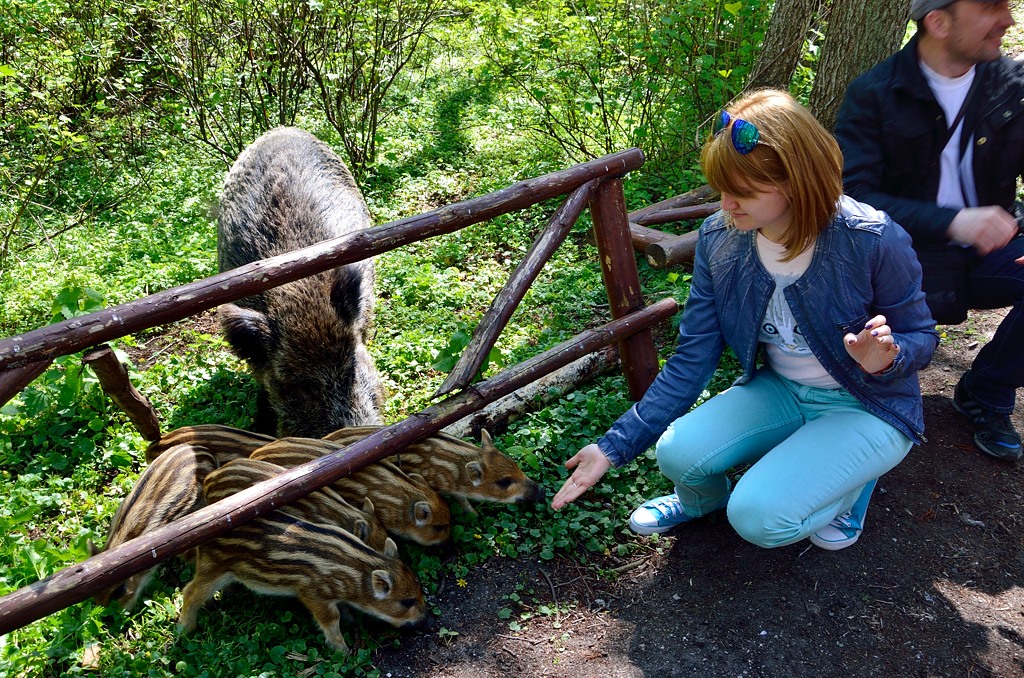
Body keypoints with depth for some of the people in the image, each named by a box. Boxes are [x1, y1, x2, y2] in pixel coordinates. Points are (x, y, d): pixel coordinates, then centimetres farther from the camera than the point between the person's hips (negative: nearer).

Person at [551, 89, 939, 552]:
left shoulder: (873, 241, -25)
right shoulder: (718, 238, -13)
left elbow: (920, 336, -8)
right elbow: (692, 358, -10)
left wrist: (885, 359, -35)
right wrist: (616, 445, -15)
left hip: (866, 407, -3)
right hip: (778, 391, 4)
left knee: (759, 517, -23)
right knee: (678, 453, -23)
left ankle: (851, 478, 10)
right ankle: (702, 499, 16)